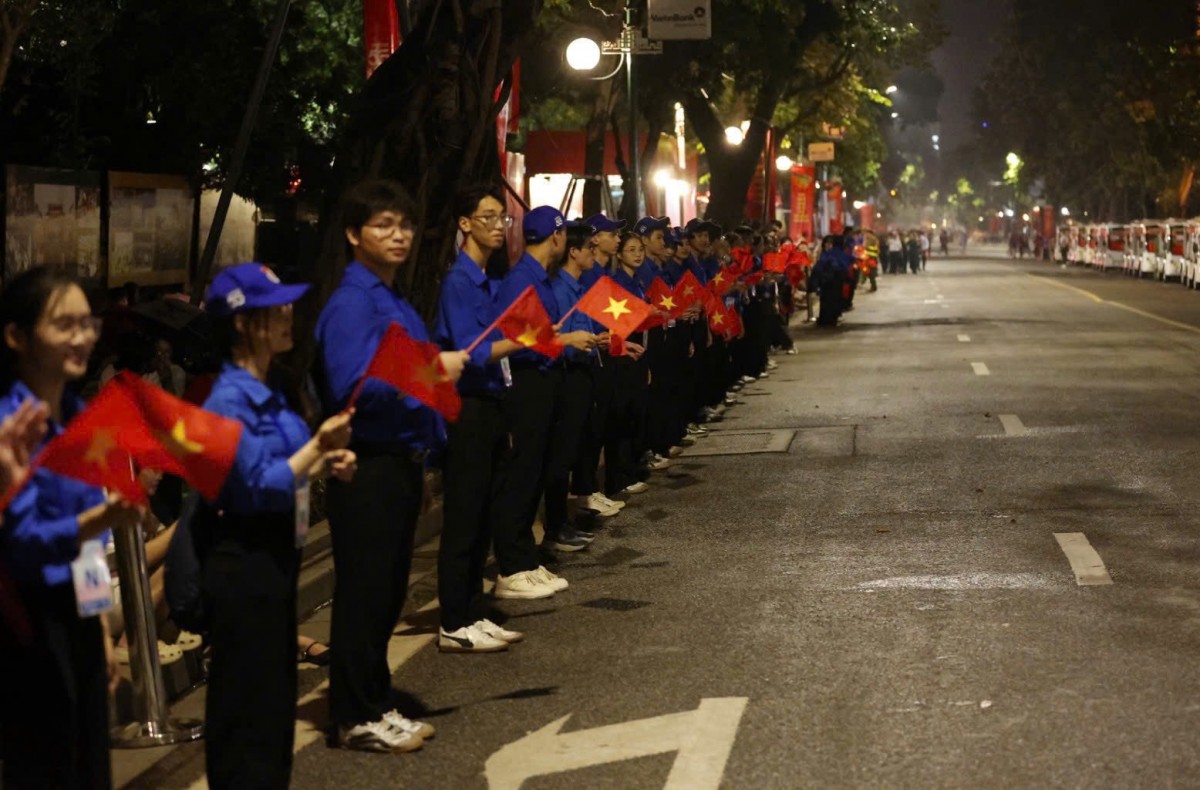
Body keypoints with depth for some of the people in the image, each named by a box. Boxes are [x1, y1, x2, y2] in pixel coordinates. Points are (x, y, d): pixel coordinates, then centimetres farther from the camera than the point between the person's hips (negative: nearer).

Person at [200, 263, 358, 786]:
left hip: (276, 557, 9)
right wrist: (318, 446, -25)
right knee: (249, 704, -1)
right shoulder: (229, 401, -18)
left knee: (277, 696, 17)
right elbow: (259, 486, -23)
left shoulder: (266, 394, 9)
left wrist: (325, 465, 3)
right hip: (244, 566, -9)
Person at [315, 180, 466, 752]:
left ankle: (374, 704, 25)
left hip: (401, 463, 9)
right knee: (363, 593, -1)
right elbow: (351, 388, -25)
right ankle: (355, 718, 8)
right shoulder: (351, 304, -14)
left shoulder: (395, 302, 14)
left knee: (388, 592, 15)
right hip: (367, 469, -9)